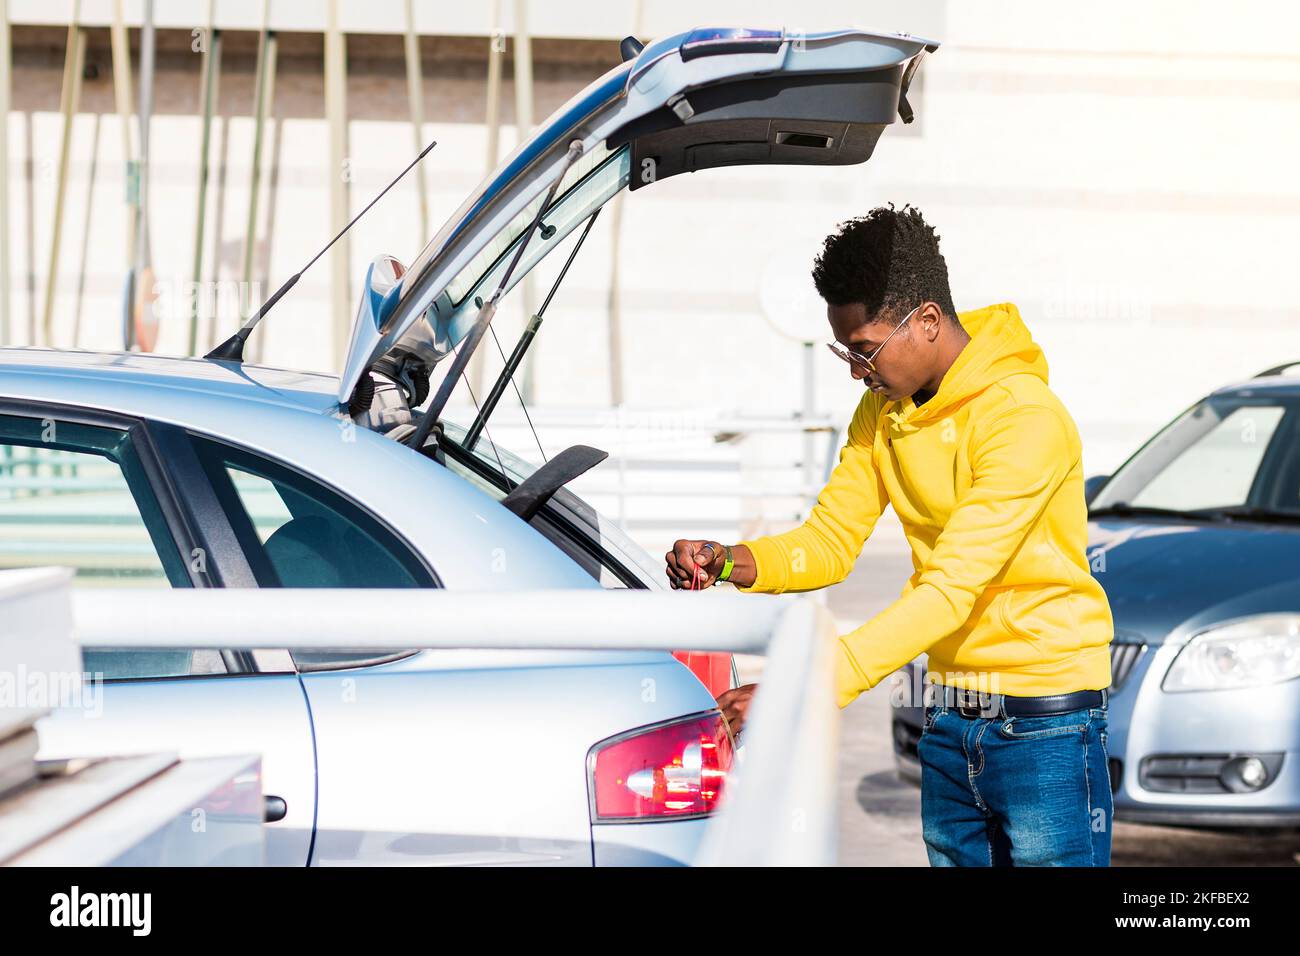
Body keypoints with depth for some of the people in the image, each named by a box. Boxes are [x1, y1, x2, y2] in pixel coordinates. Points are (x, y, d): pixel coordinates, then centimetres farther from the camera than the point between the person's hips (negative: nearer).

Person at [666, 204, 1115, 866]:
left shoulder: (1024, 419, -21)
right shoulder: (883, 411, 6)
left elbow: (951, 590, -27)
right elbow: (830, 542, 5)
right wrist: (729, 563, -16)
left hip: (1044, 721, -7)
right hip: (947, 721, 7)